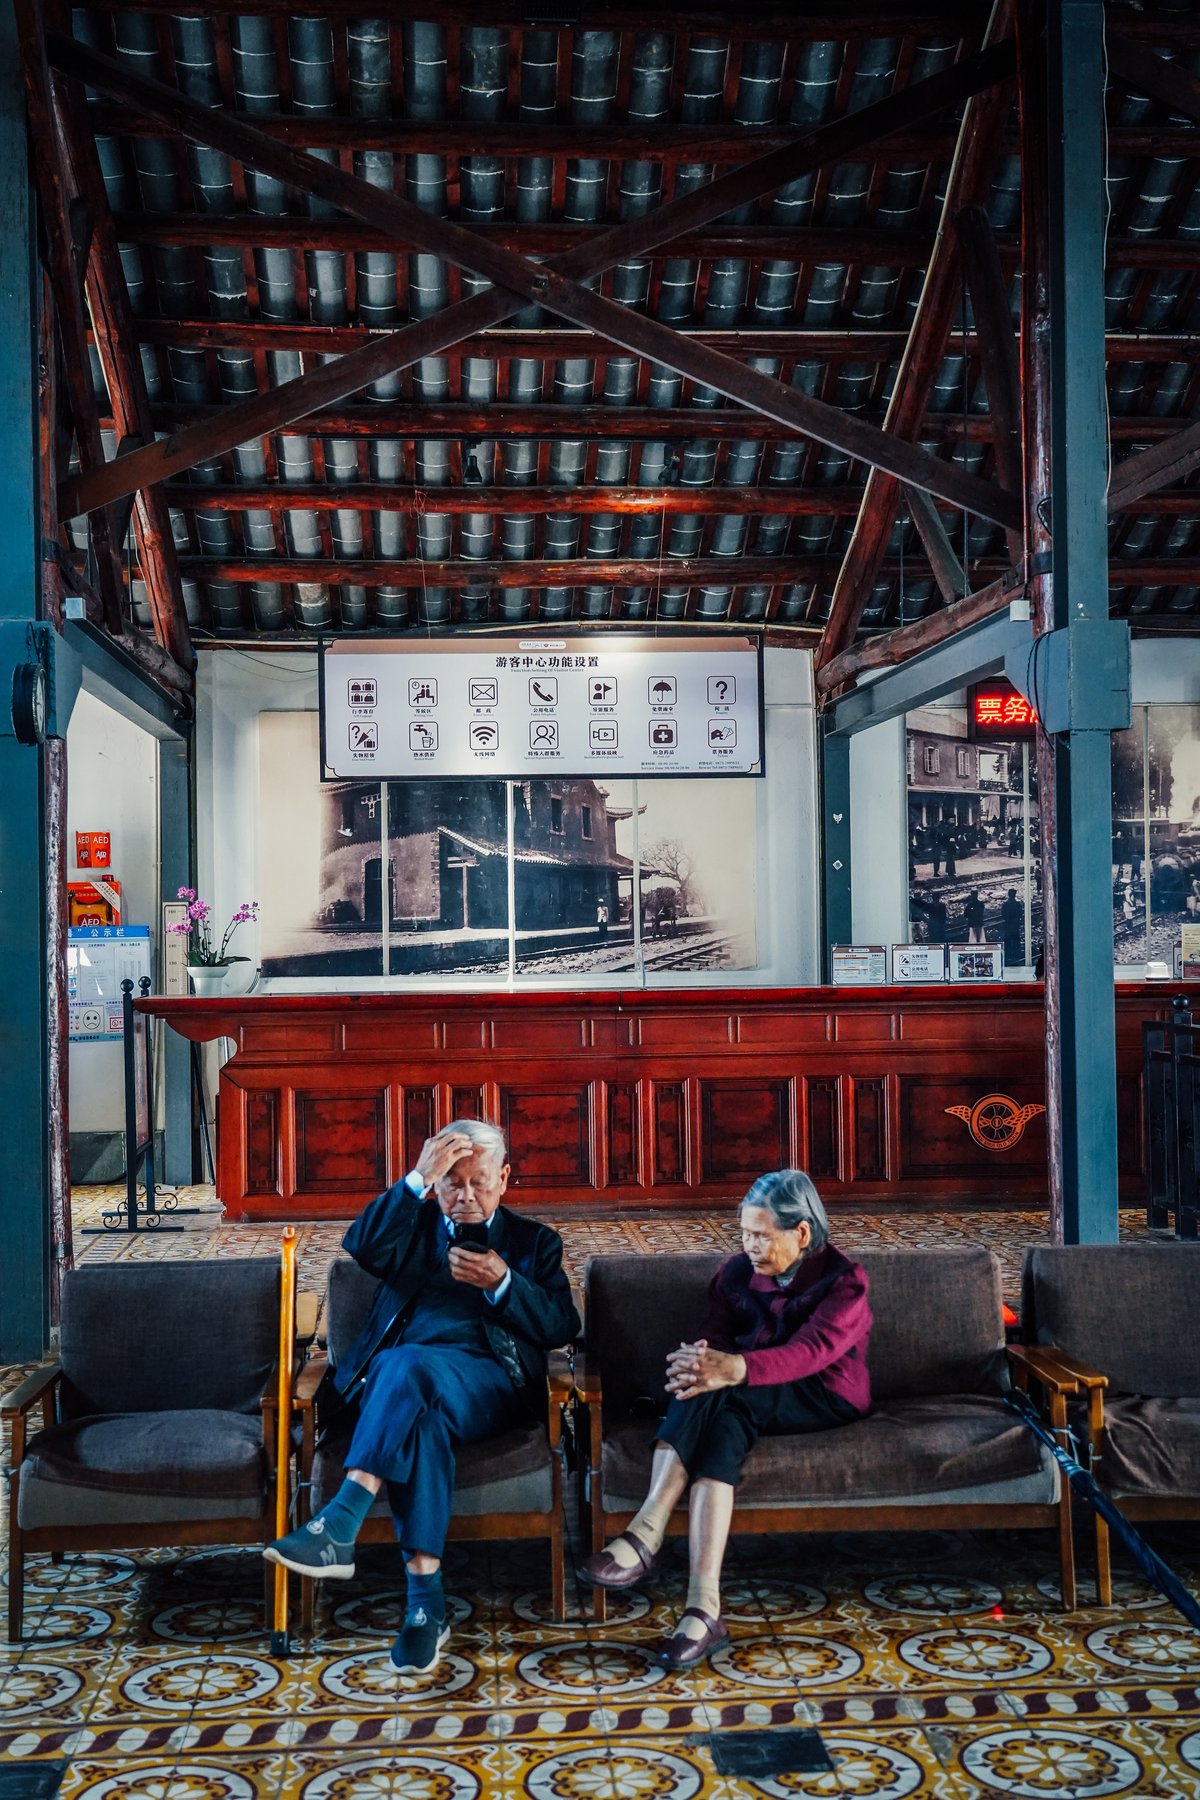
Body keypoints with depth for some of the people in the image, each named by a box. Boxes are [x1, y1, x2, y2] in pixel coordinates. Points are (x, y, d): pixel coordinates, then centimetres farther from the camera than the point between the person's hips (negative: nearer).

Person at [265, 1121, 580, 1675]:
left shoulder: (534, 1241, 23)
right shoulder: (416, 1226, 25)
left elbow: (562, 1328, 9)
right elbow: (363, 1248, 0)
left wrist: (501, 1282, -7)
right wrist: (417, 1180, -8)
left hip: (488, 1381, -1)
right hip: (397, 1378, 1)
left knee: (409, 1365, -36)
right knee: (421, 1418, -37)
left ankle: (339, 1526, -43)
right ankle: (425, 1600, -36)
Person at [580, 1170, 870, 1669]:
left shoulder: (843, 1281, -8)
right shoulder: (737, 1271, 9)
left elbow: (811, 1350, -27)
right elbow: (714, 1334, -3)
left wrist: (733, 1369, -46)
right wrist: (700, 1361, -32)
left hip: (825, 1399, -4)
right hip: (749, 1400, 4)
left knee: (718, 1397, -34)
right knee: (723, 1423, -35)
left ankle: (646, 1534, -41)